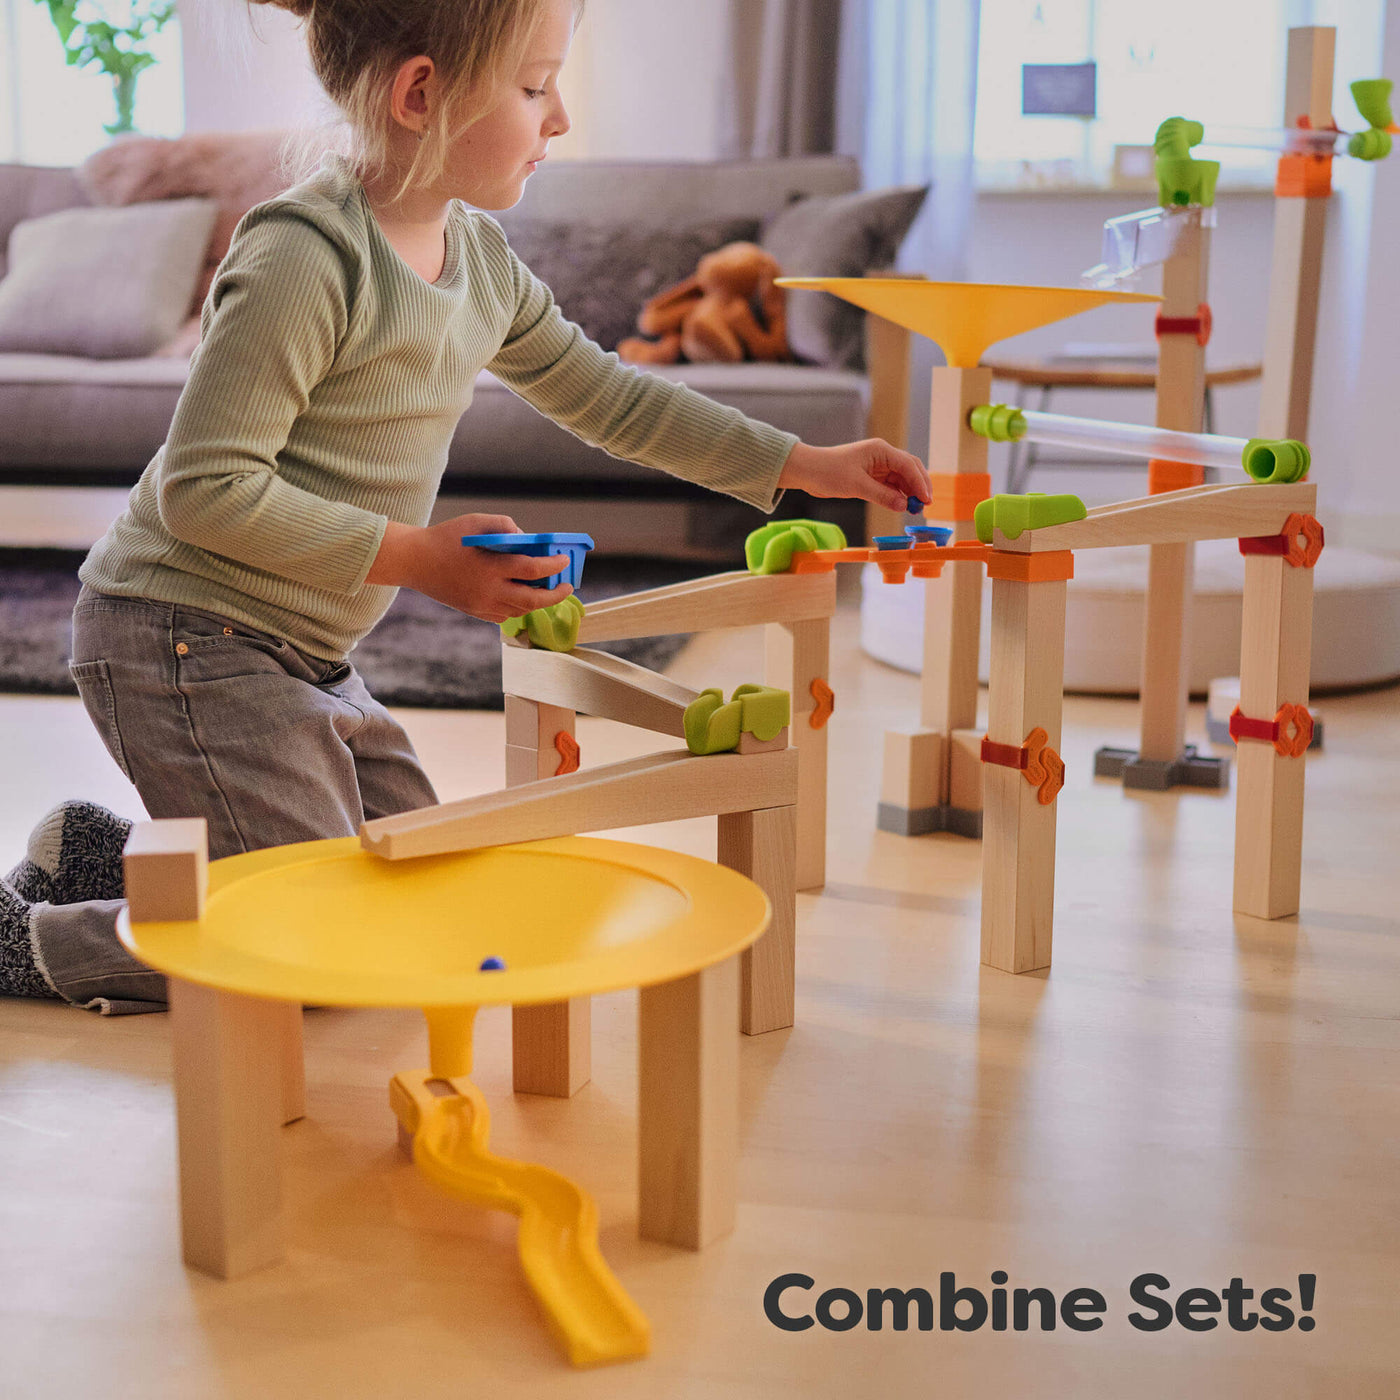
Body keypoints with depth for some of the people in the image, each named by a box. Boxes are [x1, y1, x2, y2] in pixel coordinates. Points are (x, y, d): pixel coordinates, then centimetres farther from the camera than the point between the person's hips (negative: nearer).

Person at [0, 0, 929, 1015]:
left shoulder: (480, 256, 6)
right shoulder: (305, 256, -21)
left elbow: (605, 397, 16)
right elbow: (204, 489, -22)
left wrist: (804, 466, 12)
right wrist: (418, 557, -22)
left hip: (306, 653, 9)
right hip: (187, 639, -9)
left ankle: (100, 859, 23)